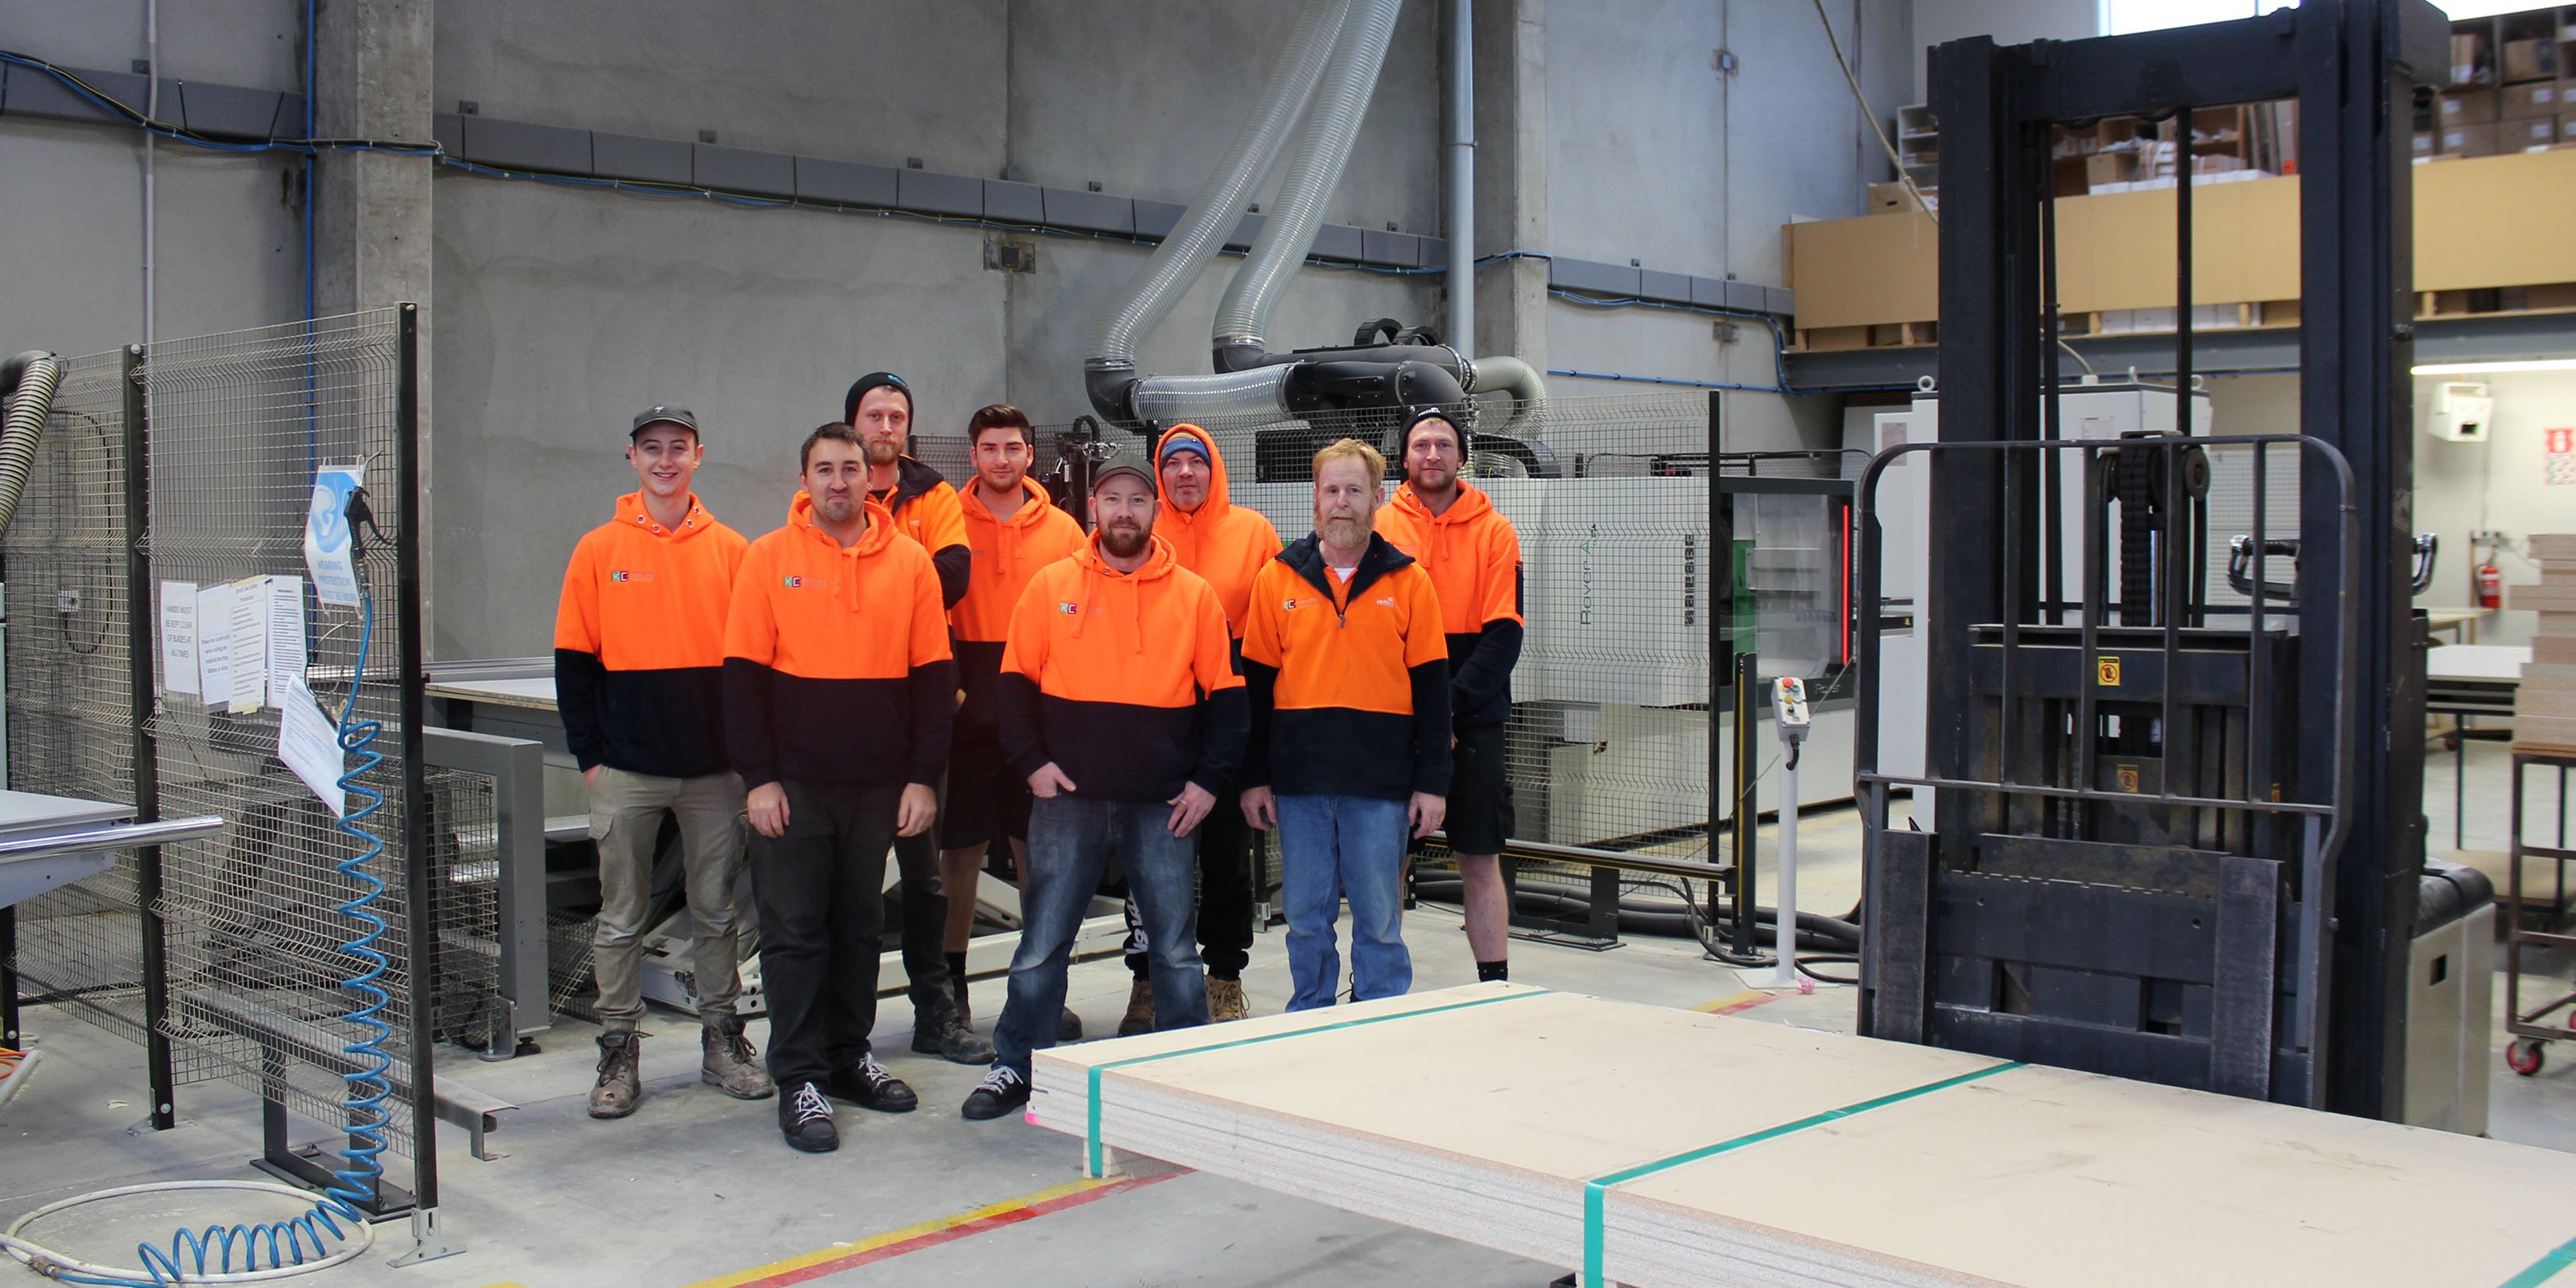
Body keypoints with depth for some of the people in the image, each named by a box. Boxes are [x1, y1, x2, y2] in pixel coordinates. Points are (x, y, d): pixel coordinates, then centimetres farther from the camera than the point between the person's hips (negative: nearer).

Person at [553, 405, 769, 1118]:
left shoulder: (731, 550, 4)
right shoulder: (599, 551, 2)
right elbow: (573, 660, 3)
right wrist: (590, 755, -2)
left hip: (717, 767, 1)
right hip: (626, 770, -1)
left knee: (716, 912, 10)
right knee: (622, 918, 6)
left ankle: (722, 1040, 21)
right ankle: (619, 1052, 15)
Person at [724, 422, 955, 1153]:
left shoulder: (910, 563, 3)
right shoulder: (769, 559, -2)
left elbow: (934, 677, 4)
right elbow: (743, 676, -3)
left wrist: (923, 778, -1)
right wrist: (759, 778, -9)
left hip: (879, 785, 2)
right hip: (794, 783, -2)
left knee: (860, 926, 13)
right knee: (794, 931, 1)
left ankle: (850, 1054, 26)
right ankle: (800, 1079, 9)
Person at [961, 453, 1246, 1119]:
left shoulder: (1194, 595, 3)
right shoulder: (1051, 586, 4)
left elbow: (1225, 694, 5)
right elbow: (1017, 682, 7)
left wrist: (1208, 780, -2)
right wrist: (1032, 760, -4)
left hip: (1163, 805, 0)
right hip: (1068, 797, 0)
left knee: (1175, 946, 8)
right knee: (1042, 944, 6)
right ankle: (1017, 1068, 19)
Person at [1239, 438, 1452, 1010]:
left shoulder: (1409, 581, 3)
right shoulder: (1278, 578, 5)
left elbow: (1431, 689, 3)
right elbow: (1256, 684, 7)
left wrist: (1432, 782, -1)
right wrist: (1254, 777, 3)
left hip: (1381, 781, -1)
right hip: (1299, 779, 1)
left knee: (1379, 918, 4)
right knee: (1306, 918, 9)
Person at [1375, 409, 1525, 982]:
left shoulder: (1494, 531, 2)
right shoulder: (1379, 527, 3)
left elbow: (1503, 634, -4)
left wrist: (1452, 701, -15)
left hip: (1473, 721, 0)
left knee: (1480, 860, 3)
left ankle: (1495, 986, 11)